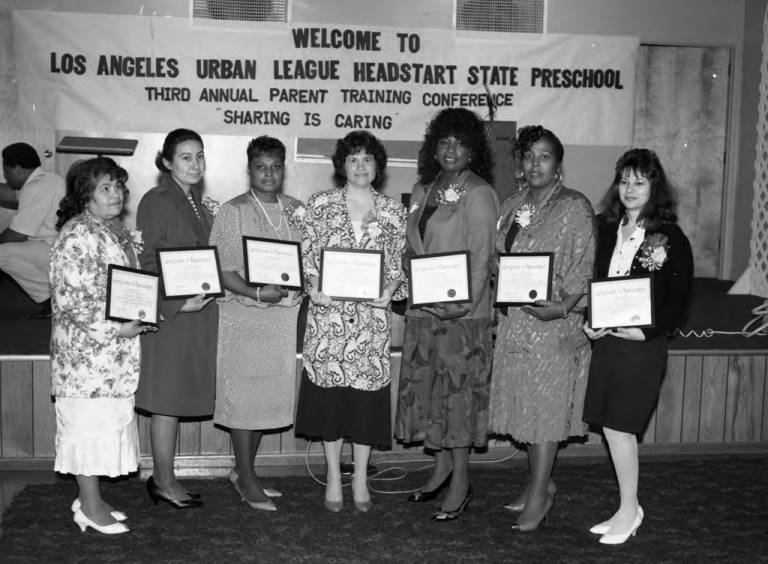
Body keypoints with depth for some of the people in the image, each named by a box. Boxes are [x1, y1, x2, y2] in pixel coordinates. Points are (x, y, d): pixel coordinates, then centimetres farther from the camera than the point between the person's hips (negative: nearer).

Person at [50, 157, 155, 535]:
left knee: (107, 421, 14)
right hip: (86, 348, -9)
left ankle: (89, 498, 25)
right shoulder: (77, 234, -15)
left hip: (117, 351, 9)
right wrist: (114, 327, -22)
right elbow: (70, 296, -21)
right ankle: (91, 508, 9)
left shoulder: (120, 231, 13)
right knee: (90, 421, -1)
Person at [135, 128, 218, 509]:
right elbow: (147, 264, -13)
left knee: (177, 398, 12)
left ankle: (161, 477, 21)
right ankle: (165, 482, 11)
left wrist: (208, 292, 8)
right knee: (167, 398, 0)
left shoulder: (196, 201, 14)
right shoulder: (156, 202, -10)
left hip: (198, 311, 8)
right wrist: (178, 303, -20)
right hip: (168, 313, -8)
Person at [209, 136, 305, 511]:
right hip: (244, 315, -5)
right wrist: (256, 292, -23)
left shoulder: (296, 210, 10)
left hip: (286, 313, 5)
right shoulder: (233, 212, -4)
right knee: (244, 395, -1)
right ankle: (247, 480, 10)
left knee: (270, 394, 10)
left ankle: (243, 471, 25)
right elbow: (222, 271, -9)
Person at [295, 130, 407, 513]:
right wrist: (313, 288, -12)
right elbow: (306, 254, 3)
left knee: (368, 390, 3)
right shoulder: (320, 205, 4)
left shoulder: (393, 211, 7)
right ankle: (333, 477, 17)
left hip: (372, 313, 1)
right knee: (330, 391, 2)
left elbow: (400, 262, 7)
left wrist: (390, 290, -10)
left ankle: (361, 478, 17)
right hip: (328, 311, -1)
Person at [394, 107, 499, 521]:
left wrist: (465, 302, -20)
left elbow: (481, 255, -12)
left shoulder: (478, 193, -7)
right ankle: (442, 464, 26)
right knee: (425, 387, 11)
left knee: (458, 390, -4)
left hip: (462, 311, -7)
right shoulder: (422, 191, 14)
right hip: (422, 306, 7)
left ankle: (461, 481, 5)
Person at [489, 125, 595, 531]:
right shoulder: (511, 207, 13)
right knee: (523, 403, 11)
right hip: (513, 320, 7)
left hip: (554, 320, -6)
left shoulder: (575, 208, -5)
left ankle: (540, 493, 5)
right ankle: (539, 482, 24)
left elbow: (583, 268, -11)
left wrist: (563, 306, -24)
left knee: (546, 403, -3)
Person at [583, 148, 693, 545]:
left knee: (619, 425, -3)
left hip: (642, 345, -5)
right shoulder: (607, 230, 8)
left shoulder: (670, 239, -5)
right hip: (605, 340, 5)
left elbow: (678, 299, -6)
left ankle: (629, 509, 14)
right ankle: (628, 508, 22)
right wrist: (590, 322, -4)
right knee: (611, 426, 8)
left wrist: (646, 331, -16)